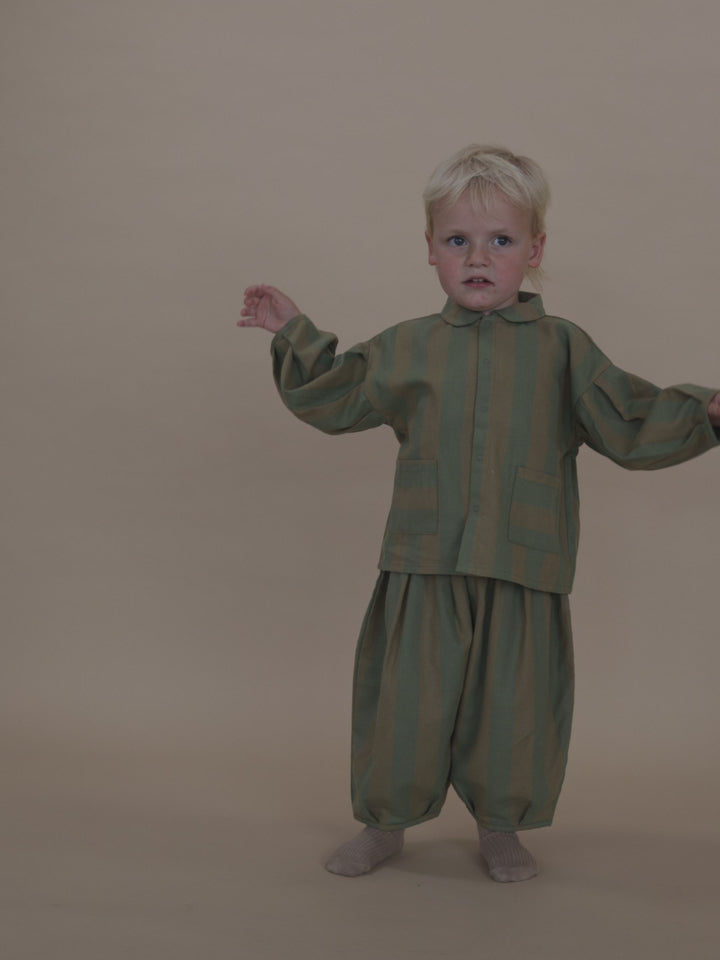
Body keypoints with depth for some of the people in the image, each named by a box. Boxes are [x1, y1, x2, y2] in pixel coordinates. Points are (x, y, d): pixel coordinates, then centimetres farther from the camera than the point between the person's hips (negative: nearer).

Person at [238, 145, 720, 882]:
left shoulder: (563, 349, 3)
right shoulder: (406, 348, 7)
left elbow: (631, 427, 4)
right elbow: (332, 400, 16)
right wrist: (292, 332, 14)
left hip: (524, 572, 0)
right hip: (425, 566, 1)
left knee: (512, 708, 10)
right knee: (407, 704, 8)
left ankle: (499, 828, 34)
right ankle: (385, 823, 31)